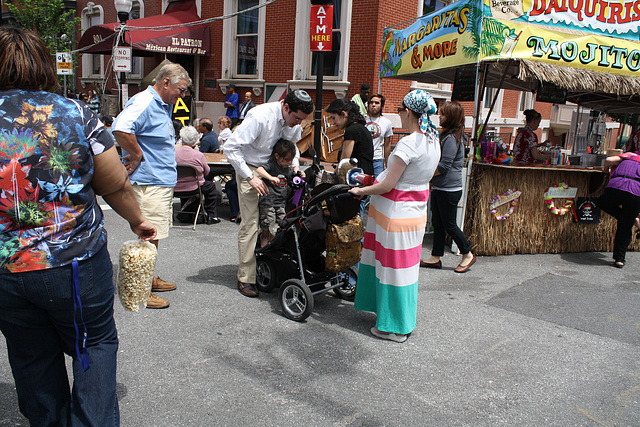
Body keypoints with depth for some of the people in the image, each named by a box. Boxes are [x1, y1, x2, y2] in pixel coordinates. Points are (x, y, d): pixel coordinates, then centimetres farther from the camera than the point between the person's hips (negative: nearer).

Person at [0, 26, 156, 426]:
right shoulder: (76, 114, -7)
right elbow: (116, 186, -2)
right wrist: (138, 220, 16)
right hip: (77, 263, -1)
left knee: (32, 359, 20)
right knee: (96, 346, 18)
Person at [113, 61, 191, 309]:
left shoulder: (164, 105, 17)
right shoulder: (143, 102, -16)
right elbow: (121, 130, -32)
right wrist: (137, 156, -21)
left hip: (163, 182, 10)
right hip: (149, 184, -10)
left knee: (154, 236, 18)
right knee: (148, 236, -5)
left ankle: (149, 279, 31)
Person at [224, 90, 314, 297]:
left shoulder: (295, 121, -2)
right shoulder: (259, 117, -23)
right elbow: (231, 147, -21)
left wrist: (295, 166, 2)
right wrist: (250, 177, -24)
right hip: (252, 169, -6)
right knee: (251, 224, -8)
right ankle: (245, 278, 1)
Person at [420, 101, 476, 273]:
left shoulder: (451, 138, -18)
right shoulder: (448, 135, 13)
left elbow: (444, 166, -21)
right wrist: (433, 181, 17)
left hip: (449, 189, -10)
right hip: (439, 188, 10)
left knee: (449, 225, 1)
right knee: (437, 223, 12)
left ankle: (468, 255, 17)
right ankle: (436, 258, 19)